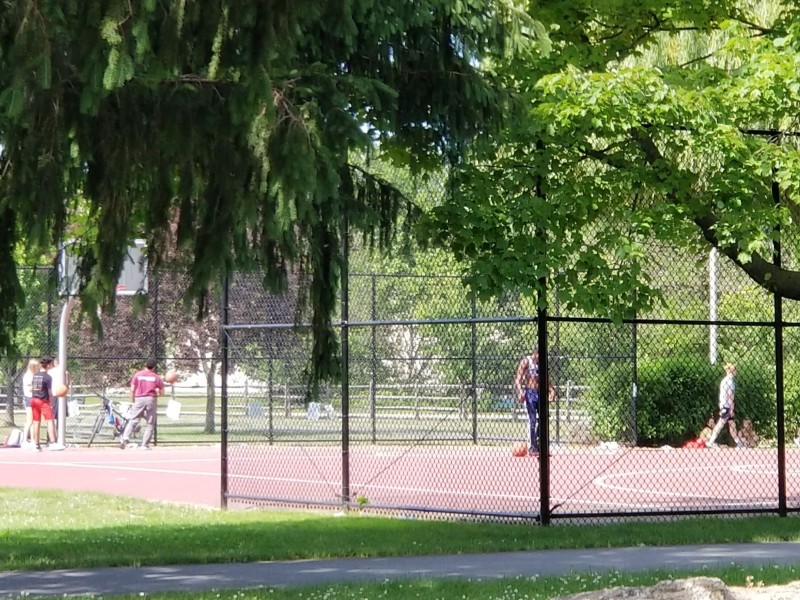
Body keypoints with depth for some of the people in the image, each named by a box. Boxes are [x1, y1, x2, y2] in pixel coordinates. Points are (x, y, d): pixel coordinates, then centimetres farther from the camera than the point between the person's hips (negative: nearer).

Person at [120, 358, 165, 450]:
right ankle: (145, 445, 2)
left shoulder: (138, 374, 2)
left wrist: (132, 401, 10)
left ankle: (125, 438, -19)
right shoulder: (157, 377, 3)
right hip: (151, 400, 0)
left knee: (133, 420, 2)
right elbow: (162, 393, 5)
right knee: (150, 424, 7)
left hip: (139, 399, 0)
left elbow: (132, 390, 0)